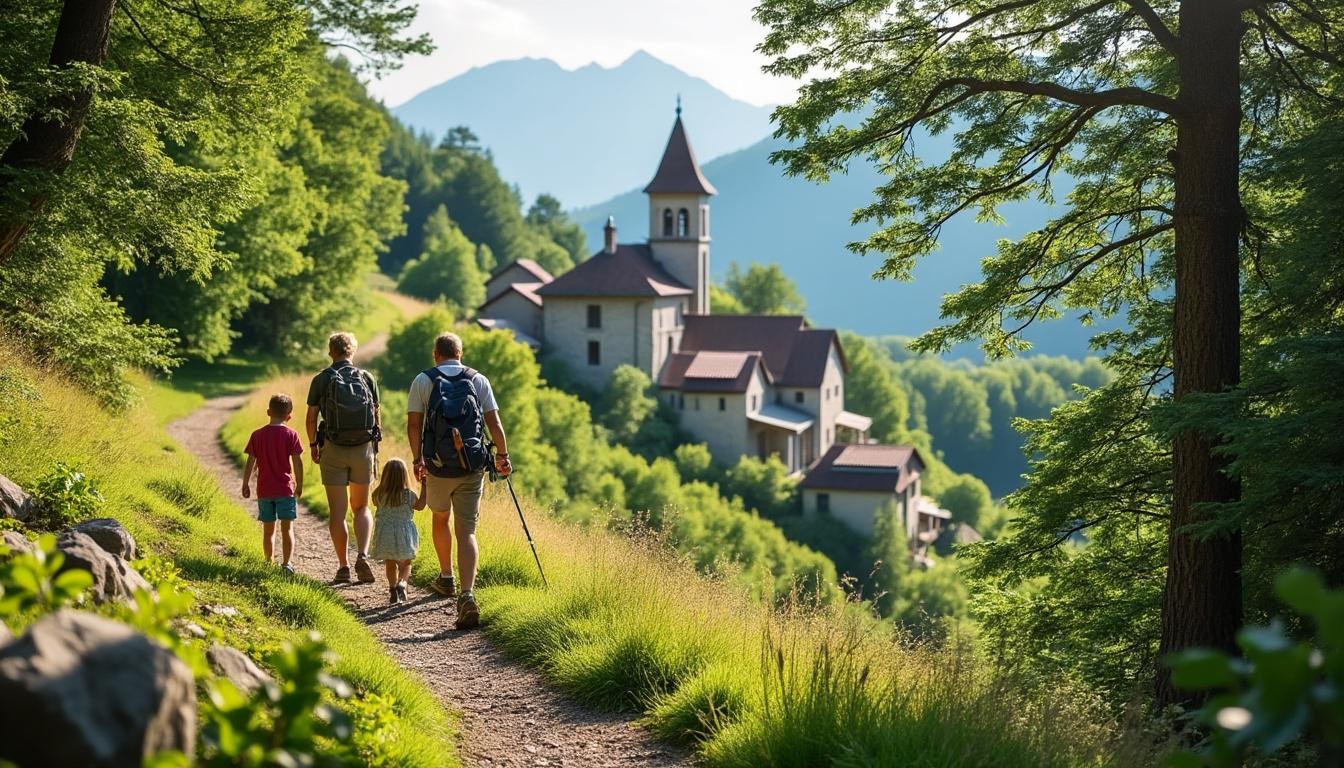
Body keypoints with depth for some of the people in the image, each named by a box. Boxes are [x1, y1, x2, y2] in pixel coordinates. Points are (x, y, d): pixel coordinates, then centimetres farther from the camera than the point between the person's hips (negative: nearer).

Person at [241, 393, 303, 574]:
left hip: (264, 490, 2)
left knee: (268, 529, 12)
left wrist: (245, 484, 10)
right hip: (285, 489, -2)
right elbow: (297, 462, -6)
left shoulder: (258, 435, 1)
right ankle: (286, 562, -9)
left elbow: (250, 462, 1)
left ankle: (270, 562, 17)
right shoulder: (291, 435, -5)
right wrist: (299, 485, 4)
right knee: (287, 528, 0)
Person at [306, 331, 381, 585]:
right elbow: (376, 416, 6)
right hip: (364, 449, 2)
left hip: (334, 449, -2)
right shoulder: (366, 378, 2)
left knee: (338, 511, 5)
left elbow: (311, 418, -3)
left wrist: (313, 445, 12)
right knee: (361, 507, 14)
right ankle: (362, 556, -6)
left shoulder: (321, 380, -3)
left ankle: (343, 567, 5)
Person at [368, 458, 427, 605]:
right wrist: (423, 487, 10)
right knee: (405, 564, 12)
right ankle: (402, 582, -14)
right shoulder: (409, 495, -12)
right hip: (404, 535, -1)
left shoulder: (379, 495, -8)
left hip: (385, 535, 1)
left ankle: (392, 589, 9)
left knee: (390, 564, 16)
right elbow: (420, 506, 5)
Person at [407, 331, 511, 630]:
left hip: (437, 466, 0)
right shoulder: (479, 380, 5)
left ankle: (446, 578, 41)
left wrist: (417, 459, -7)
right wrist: (502, 455, 5)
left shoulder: (423, 381, 3)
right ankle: (467, 595, -20)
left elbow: (414, 423, -5)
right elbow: (494, 421, -1)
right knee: (466, 531, -2)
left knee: (439, 518, 26)